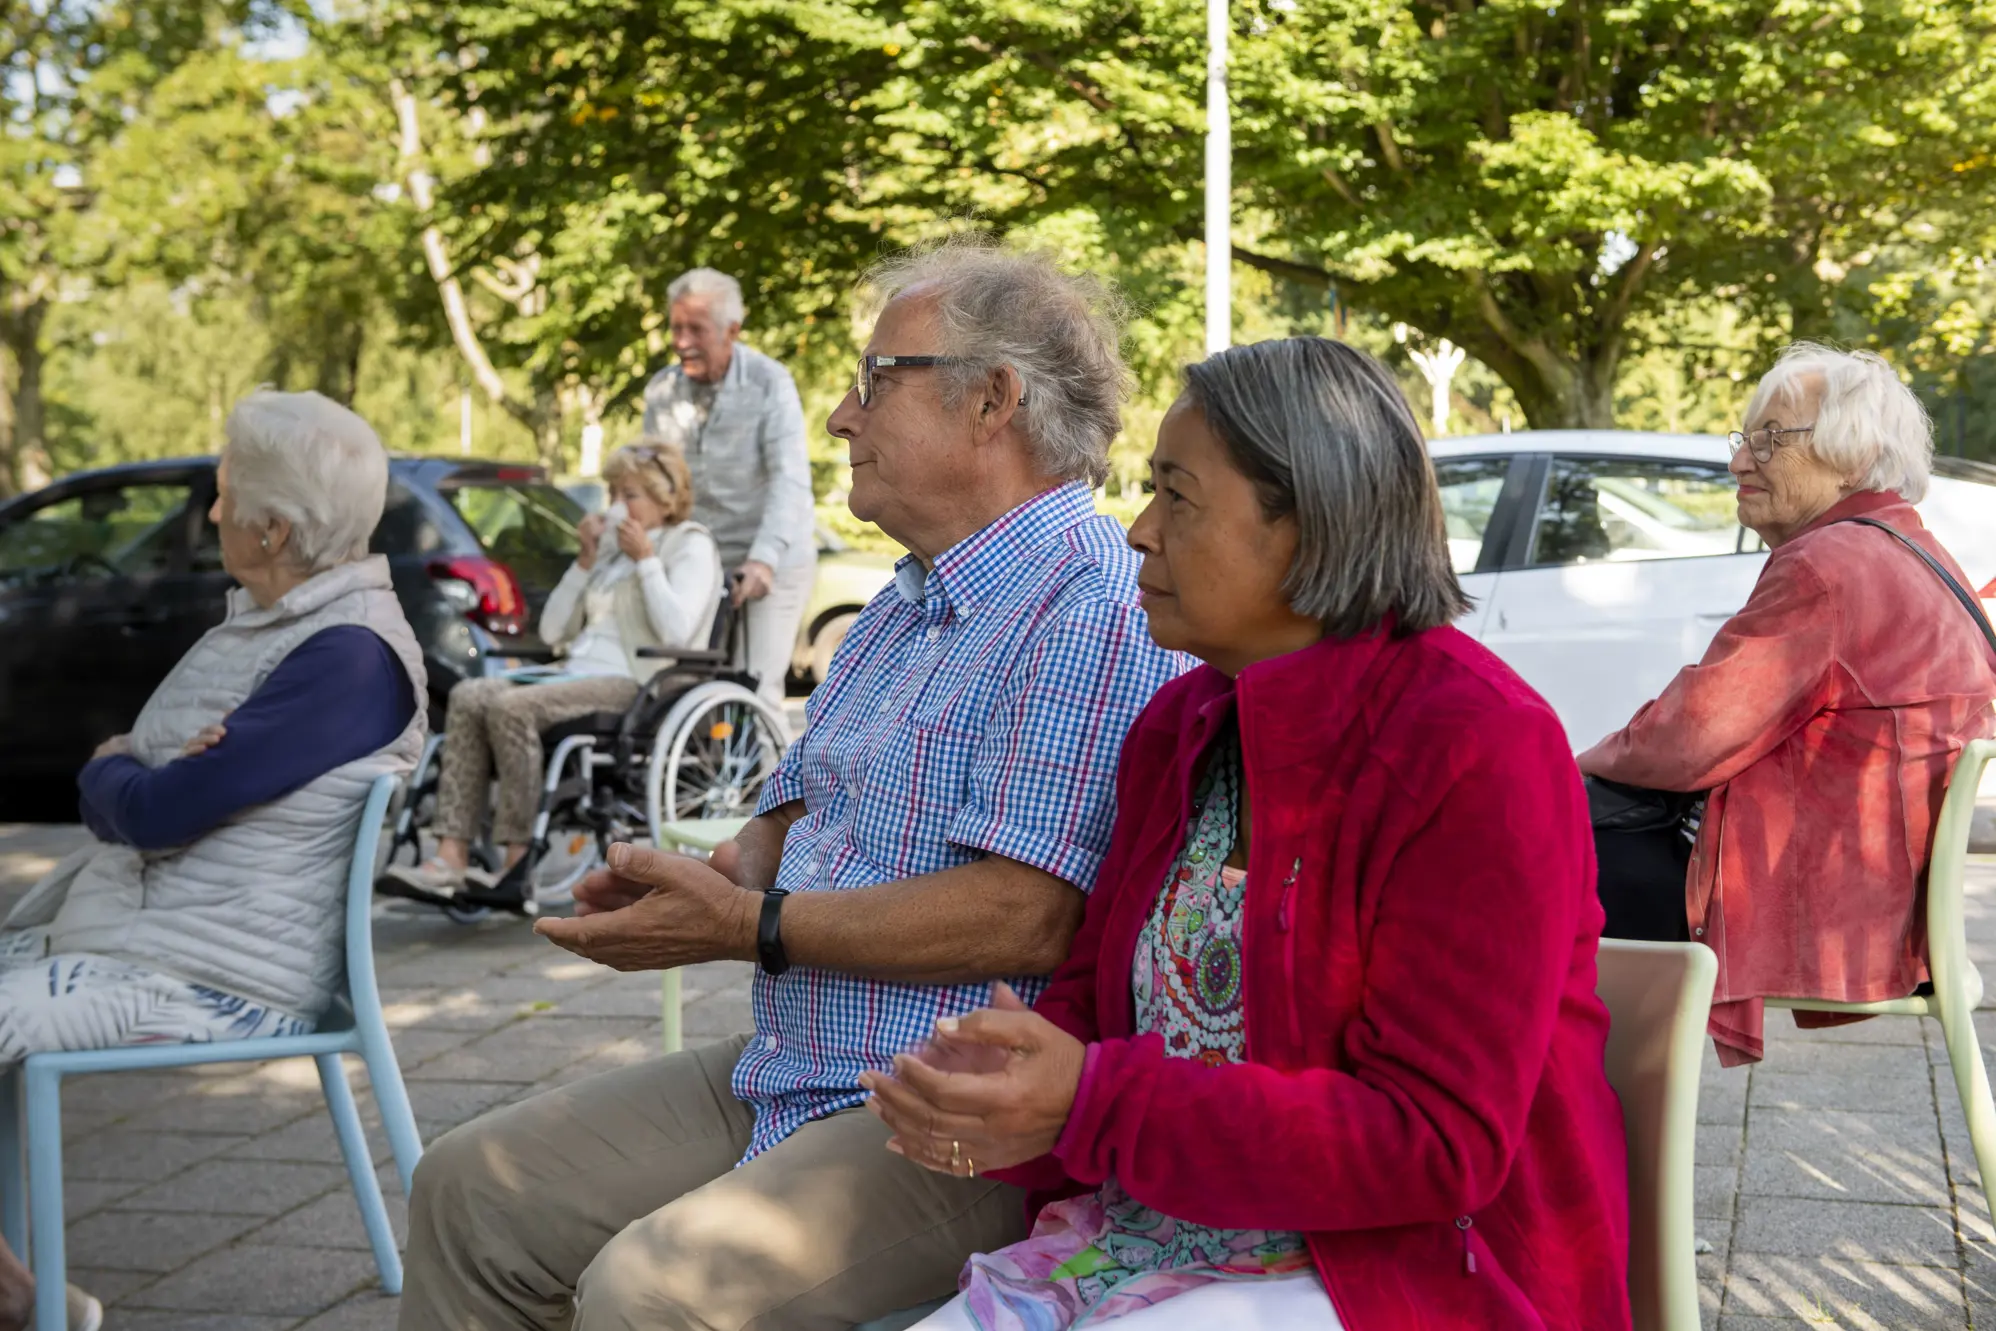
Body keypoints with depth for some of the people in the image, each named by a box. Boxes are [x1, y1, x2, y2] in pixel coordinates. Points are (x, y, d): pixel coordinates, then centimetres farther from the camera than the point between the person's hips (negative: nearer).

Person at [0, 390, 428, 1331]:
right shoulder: (270, 622, 13)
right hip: (122, 932, 10)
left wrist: (109, 772, 0)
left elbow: (158, 813, -22)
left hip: (210, 981, -10)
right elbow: (128, 794, 16)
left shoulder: (349, 655, -19)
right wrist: (125, 771, -8)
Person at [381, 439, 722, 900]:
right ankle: (451, 857, -29)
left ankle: (520, 863, -27)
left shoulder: (690, 545, 6)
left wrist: (645, 560, -6)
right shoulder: (610, 547, 27)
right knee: (469, 696, -19)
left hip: (632, 685, -7)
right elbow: (552, 631, 20)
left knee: (513, 706, -31)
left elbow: (676, 631, -12)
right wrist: (585, 560, 12)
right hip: (577, 673, 7)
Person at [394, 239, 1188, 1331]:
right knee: (472, 1190, 7)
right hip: (784, 1073, 10)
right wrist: (700, 878, -2)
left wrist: (748, 926, -19)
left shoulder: (1094, 609, -17)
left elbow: (1029, 917, -25)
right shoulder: (905, 607, 19)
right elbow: (796, 810, 23)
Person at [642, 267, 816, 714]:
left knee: (756, 686, -12)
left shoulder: (769, 384, -13)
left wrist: (764, 560, -36)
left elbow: (790, 480, -23)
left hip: (773, 564, -4)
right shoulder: (661, 391, 2)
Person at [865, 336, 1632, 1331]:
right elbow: (1095, 995, 14)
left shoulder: (1477, 746, -16)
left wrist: (1090, 1105, -27)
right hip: (1154, 1239, 7)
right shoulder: (1180, 726, 10)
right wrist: (1002, 1099, -12)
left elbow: (1438, 1145, -20)